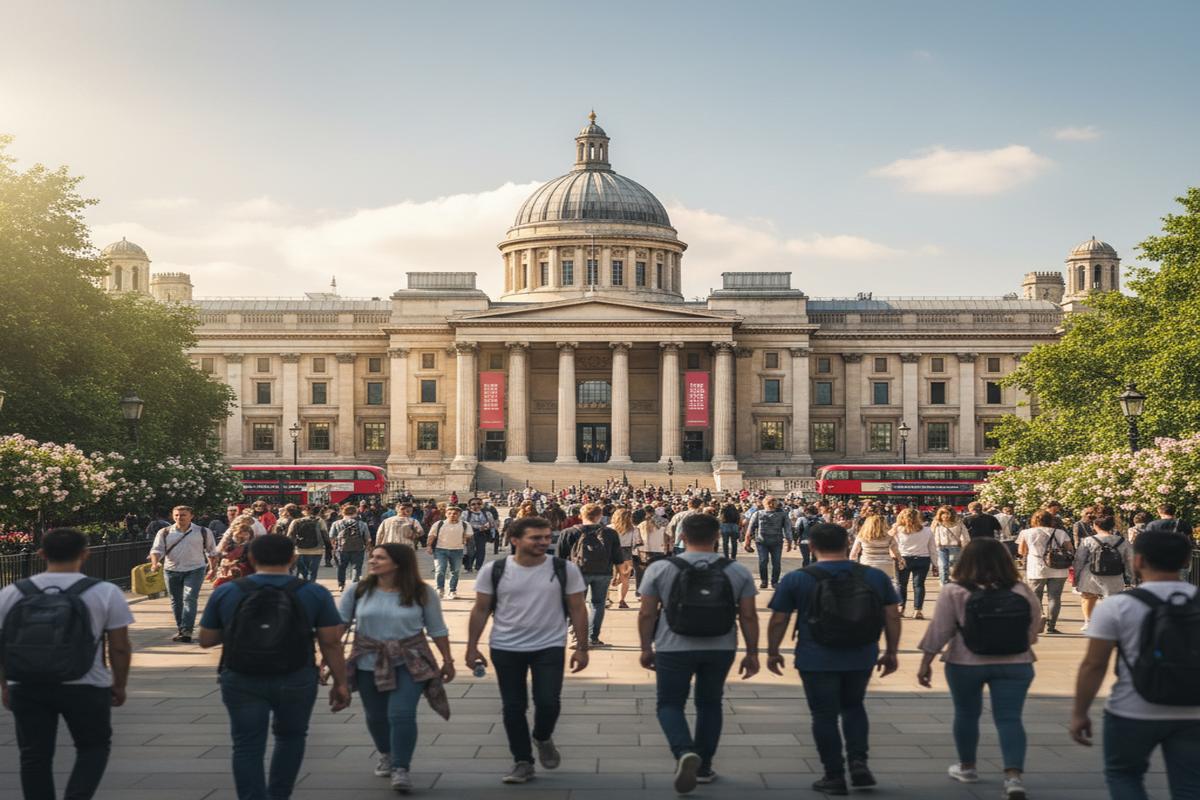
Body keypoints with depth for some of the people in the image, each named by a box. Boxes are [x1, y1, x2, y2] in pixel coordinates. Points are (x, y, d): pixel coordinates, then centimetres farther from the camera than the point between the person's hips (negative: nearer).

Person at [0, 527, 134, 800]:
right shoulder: (105, 593, -9)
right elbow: (120, 648, -5)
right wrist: (119, 685, 9)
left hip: (26, 689, 2)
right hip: (85, 688, -2)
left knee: (34, 756, 14)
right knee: (94, 747, 17)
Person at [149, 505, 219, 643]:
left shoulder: (203, 532, 2)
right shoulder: (164, 533, 5)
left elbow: (211, 551, 12)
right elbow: (156, 550, -1)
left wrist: (213, 568, 11)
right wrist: (155, 563, -19)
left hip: (195, 569, -3)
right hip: (172, 570, 3)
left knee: (190, 598, -15)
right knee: (176, 601, 9)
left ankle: (187, 630, -19)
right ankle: (179, 630, 22)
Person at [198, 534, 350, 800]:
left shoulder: (224, 593, -2)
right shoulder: (315, 593, -5)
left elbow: (206, 640, 5)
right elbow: (331, 643, -5)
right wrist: (340, 683, 4)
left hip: (241, 682, 0)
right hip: (296, 680, 0)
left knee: (247, 747, 10)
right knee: (291, 737, 21)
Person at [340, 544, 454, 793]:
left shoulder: (422, 592, -7)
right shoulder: (358, 591, -4)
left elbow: (437, 629, 1)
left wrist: (447, 660, 4)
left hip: (409, 664, -2)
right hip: (369, 663, 3)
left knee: (401, 714, -14)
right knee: (376, 716, 13)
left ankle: (401, 768, 0)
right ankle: (386, 755, 41)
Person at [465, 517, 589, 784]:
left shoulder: (565, 569, -5)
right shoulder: (494, 570, -5)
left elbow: (577, 610, 0)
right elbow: (481, 610, 2)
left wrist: (582, 648, -2)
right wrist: (471, 647, 0)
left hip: (550, 647, -1)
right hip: (506, 648, 1)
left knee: (548, 703, -6)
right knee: (513, 707, 6)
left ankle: (542, 738, 27)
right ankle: (523, 762, 23)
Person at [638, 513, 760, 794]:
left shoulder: (660, 569, -7)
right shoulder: (738, 571, -3)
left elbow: (646, 614, -3)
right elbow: (748, 616, -1)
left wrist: (646, 648, 8)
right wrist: (752, 653, 8)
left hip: (673, 649, -2)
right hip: (720, 650, 2)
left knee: (670, 704, 11)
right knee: (709, 704, 19)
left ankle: (684, 751, -13)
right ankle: (703, 767, 24)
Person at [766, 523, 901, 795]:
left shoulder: (796, 579, -7)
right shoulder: (876, 577, 0)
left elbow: (778, 621, -4)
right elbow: (892, 617, 2)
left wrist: (772, 652, 8)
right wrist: (891, 653, 12)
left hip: (817, 660, -3)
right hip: (862, 659, 3)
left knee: (825, 716, 9)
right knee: (853, 707, 23)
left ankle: (834, 776, 13)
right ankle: (858, 762, 11)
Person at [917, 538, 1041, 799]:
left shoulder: (953, 592, -11)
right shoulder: (1023, 592, -3)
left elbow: (938, 631, -9)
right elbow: (1033, 630, 6)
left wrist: (925, 663, -1)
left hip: (965, 665, -1)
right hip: (1015, 665, 1)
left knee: (966, 714, 17)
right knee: (1009, 718, 2)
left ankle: (967, 767, 31)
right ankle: (1013, 776, -12)